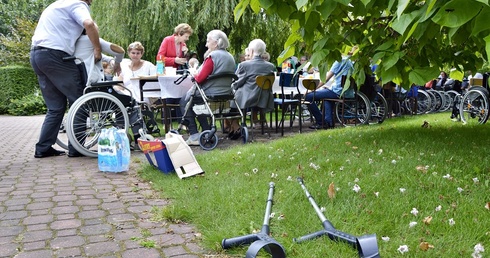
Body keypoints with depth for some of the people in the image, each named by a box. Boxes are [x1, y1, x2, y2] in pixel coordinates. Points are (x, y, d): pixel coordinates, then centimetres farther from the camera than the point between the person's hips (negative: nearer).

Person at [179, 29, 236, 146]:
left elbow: (200, 78, -19)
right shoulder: (230, 57, 11)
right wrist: (198, 76, 17)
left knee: (184, 102, 12)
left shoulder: (212, 56, -16)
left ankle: (194, 136, 3)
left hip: (212, 94, -9)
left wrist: (195, 77, 4)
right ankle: (207, 132, 26)